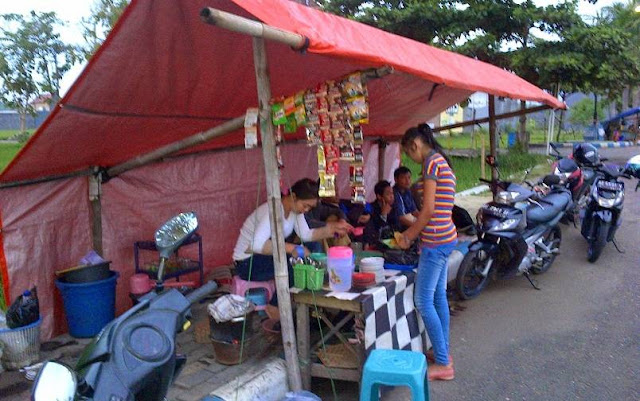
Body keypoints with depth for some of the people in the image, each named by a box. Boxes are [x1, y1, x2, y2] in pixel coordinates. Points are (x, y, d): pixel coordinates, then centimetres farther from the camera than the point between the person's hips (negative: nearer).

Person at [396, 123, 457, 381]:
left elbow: (428, 210, -19)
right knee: (438, 297, 17)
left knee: (424, 302, -4)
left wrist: (409, 236, -8)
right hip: (445, 238, 10)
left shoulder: (432, 162, -14)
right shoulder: (441, 162, 16)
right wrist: (412, 231, 15)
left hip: (435, 241, -10)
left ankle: (443, 364, 3)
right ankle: (443, 352, 28)